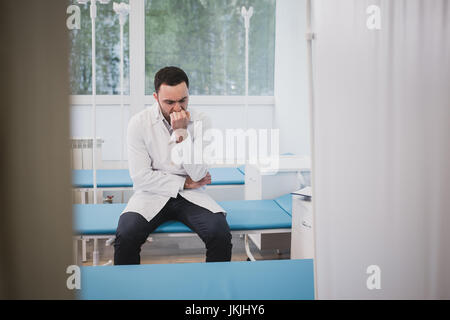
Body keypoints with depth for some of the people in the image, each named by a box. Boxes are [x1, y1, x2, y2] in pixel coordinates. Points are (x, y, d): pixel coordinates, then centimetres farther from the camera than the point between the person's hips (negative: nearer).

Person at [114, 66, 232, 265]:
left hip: (190, 196, 1)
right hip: (152, 194, -1)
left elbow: (198, 174, -10)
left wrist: (182, 133, -18)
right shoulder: (139, 123, -6)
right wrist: (184, 183, -7)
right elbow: (140, 177, -9)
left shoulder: (200, 121, -3)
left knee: (220, 233, -25)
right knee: (125, 235, -28)